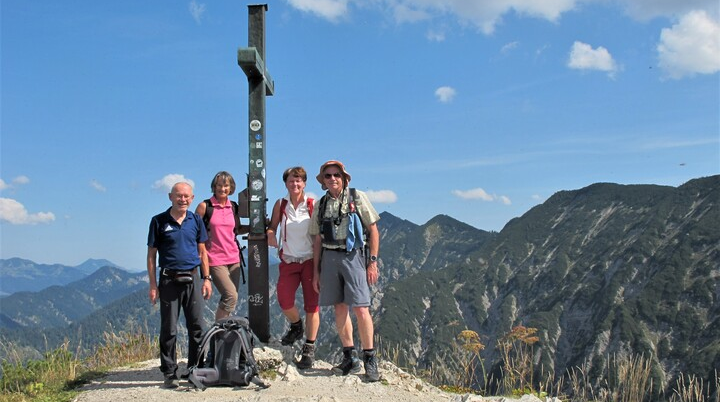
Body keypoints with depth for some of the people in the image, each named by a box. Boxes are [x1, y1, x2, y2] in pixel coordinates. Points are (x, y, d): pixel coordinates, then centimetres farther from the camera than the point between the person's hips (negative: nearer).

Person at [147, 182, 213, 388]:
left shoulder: (196, 220, 9)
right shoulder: (159, 221, 1)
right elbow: (151, 254, 2)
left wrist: (206, 279, 7)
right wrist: (153, 284, -3)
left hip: (193, 279, 3)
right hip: (169, 280, -2)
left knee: (196, 328, 4)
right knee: (169, 330, 2)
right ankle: (170, 374, 10)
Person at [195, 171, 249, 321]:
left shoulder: (233, 207, 10)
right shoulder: (204, 206, -3)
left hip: (233, 258, 5)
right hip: (215, 259, -5)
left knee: (228, 299, 7)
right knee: (231, 296, -16)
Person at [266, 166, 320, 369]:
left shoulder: (312, 205, -1)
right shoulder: (280, 205, 4)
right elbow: (272, 226, 10)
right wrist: (271, 236, -10)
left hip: (310, 260, -1)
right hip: (288, 260, 1)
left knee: (312, 303, -2)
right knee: (284, 299, -14)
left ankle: (309, 348, 10)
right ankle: (296, 325, 19)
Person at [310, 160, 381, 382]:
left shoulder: (357, 197, 1)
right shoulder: (321, 205, 12)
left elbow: (373, 230, 1)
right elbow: (318, 241, 15)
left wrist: (373, 262, -5)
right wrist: (316, 271, 12)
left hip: (353, 257, -4)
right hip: (329, 258, 4)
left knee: (361, 309, -9)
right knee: (340, 308, 6)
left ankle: (370, 359, 2)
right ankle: (350, 358, 16)